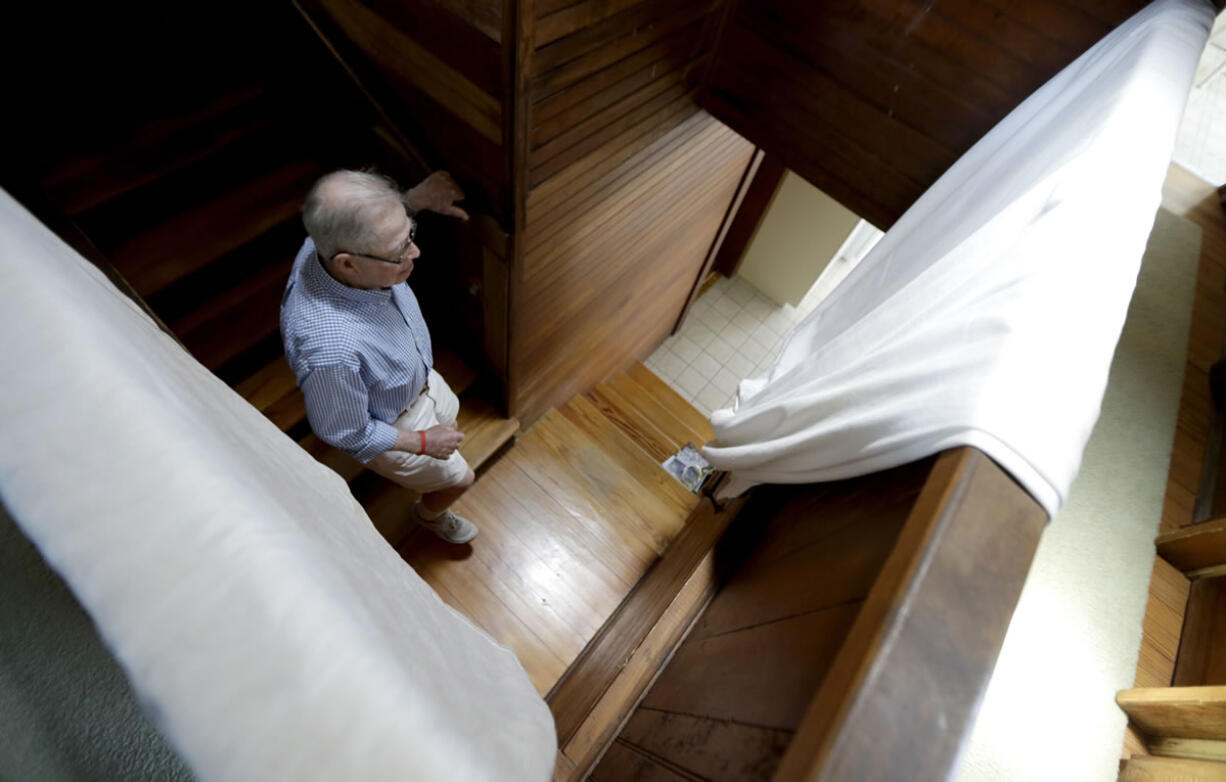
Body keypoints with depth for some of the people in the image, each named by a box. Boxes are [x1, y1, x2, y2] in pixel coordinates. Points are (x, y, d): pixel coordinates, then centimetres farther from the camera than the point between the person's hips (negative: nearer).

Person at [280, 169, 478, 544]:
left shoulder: (333, 243, -27)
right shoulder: (331, 348, -46)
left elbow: (383, 217, -1)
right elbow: (346, 434, -27)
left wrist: (419, 197, -19)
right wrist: (422, 442, -15)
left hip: (418, 379, 7)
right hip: (389, 423, -6)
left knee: (451, 426, 33)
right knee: (458, 478, 18)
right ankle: (430, 514, 54)